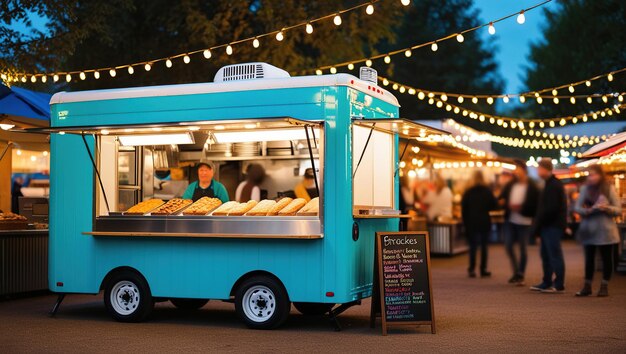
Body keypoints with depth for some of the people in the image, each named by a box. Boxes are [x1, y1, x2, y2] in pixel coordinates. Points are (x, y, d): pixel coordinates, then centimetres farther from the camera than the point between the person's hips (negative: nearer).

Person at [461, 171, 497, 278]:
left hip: (471, 222, 0)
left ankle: (472, 269, -3)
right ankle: (483, 270, 6)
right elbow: (494, 205, -1)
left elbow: (463, 209, -1)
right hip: (485, 222, 0)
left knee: (473, 246, 3)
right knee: (484, 246, 6)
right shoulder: (487, 191, -2)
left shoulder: (468, 192, -1)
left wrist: (465, 223, 7)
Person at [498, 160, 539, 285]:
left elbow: (535, 205, -12)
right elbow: (502, 199, 12)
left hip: (524, 222, -4)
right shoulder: (510, 185, 7)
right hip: (510, 220, 4)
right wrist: (508, 204, -9)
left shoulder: (532, 187, -7)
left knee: (523, 248, 4)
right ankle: (516, 272, 18)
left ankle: (520, 275, 16)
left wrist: (521, 208, -21)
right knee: (508, 246, 0)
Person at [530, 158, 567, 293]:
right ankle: (546, 283, 21)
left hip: (552, 226, -10)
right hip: (549, 226, 10)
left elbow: (551, 208, -22)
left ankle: (559, 285, -1)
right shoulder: (550, 184, 16)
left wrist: (538, 224, -14)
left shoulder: (553, 185, -16)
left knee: (555, 255, -5)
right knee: (546, 255, 14)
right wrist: (538, 224, 13)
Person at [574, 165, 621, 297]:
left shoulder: (609, 189, -3)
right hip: (588, 230, 2)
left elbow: (618, 209, -2)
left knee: (607, 259, 5)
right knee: (589, 259, 7)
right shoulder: (585, 189, 4)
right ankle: (587, 286, 13)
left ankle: (604, 286, 16)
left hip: (605, 230, -2)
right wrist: (587, 211, -15)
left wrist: (606, 208, -20)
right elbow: (577, 207, 5)